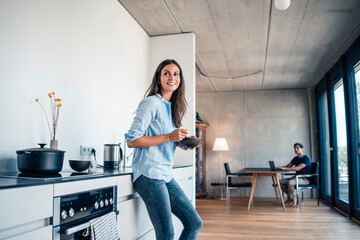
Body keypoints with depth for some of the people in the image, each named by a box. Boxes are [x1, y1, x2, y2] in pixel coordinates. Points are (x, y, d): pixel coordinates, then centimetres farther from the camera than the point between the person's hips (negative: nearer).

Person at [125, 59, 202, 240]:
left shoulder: (172, 108, 16)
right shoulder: (152, 103, -9)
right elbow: (132, 140, -15)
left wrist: (179, 142, 5)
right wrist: (168, 137, -17)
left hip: (166, 175, 9)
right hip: (149, 174, -9)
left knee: (195, 223, 10)